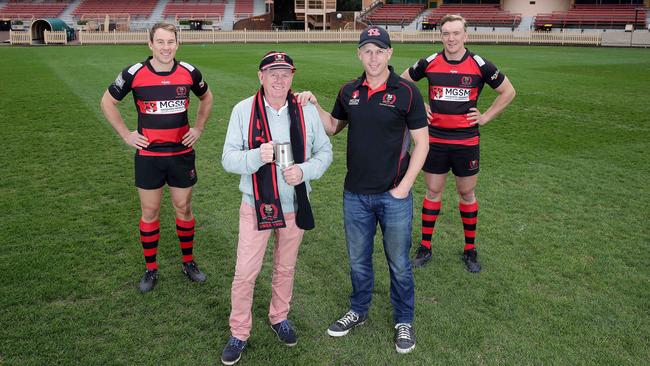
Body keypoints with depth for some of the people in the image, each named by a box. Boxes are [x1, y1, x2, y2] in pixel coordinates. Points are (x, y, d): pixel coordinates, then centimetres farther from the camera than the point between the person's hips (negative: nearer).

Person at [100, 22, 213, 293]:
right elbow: (107, 102, 6)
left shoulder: (189, 72, -2)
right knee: (150, 212, 7)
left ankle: (188, 262, 27)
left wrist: (198, 129, 8)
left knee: (184, 208, 11)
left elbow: (206, 98, 17)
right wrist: (126, 134, 0)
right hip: (148, 155, -1)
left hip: (182, 154, 2)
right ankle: (151, 269, 22)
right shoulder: (134, 73, -8)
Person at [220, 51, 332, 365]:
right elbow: (228, 159, -8)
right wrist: (257, 156, -28)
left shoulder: (307, 110, -2)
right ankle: (239, 333, 22)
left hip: (295, 205, 2)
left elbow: (325, 151, 4)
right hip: (256, 205, -2)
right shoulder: (243, 110, -7)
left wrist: (304, 170, -16)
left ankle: (279, 317, 42)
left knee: (286, 268, 18)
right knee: (245, 272, 2)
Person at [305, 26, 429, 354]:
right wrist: (314, 107, 0)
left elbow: (421, 142, -6)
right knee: (358, 260, 18)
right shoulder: (349, 91, 4)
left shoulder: (407, 92, -9)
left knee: (398, 263, 11)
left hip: (394, 195, -3)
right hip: (355, 194, 4)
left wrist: (405, 185, -11)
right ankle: (358, 311, 39)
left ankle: (404, 321, 31)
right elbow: (334, 127, 18)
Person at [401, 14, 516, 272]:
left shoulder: (480, 65, -6)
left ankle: (470, 249, 25)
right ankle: (425, 247, 21)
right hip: (435, 139, 1)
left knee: (467, 194, 10)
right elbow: (402, 82, 13)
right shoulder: (429, 63, -3)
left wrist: (486, 116, 0)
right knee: (433, 192, 9)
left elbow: (508, 92, 6)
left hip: (466, 141, -1)